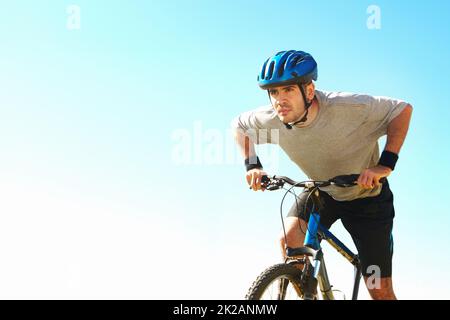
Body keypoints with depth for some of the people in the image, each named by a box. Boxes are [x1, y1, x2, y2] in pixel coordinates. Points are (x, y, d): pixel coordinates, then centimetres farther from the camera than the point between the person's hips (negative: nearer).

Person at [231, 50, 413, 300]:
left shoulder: (347, 107, -34)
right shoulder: (271, 120, -21)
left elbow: (403, 109, -23)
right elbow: (238, 124, 0)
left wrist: (386, 164, -31)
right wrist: (252, 165, -13)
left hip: (367, 195, -3)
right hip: (322, 192, 3)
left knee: (380, 291, -2)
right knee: (289, 239, -26)